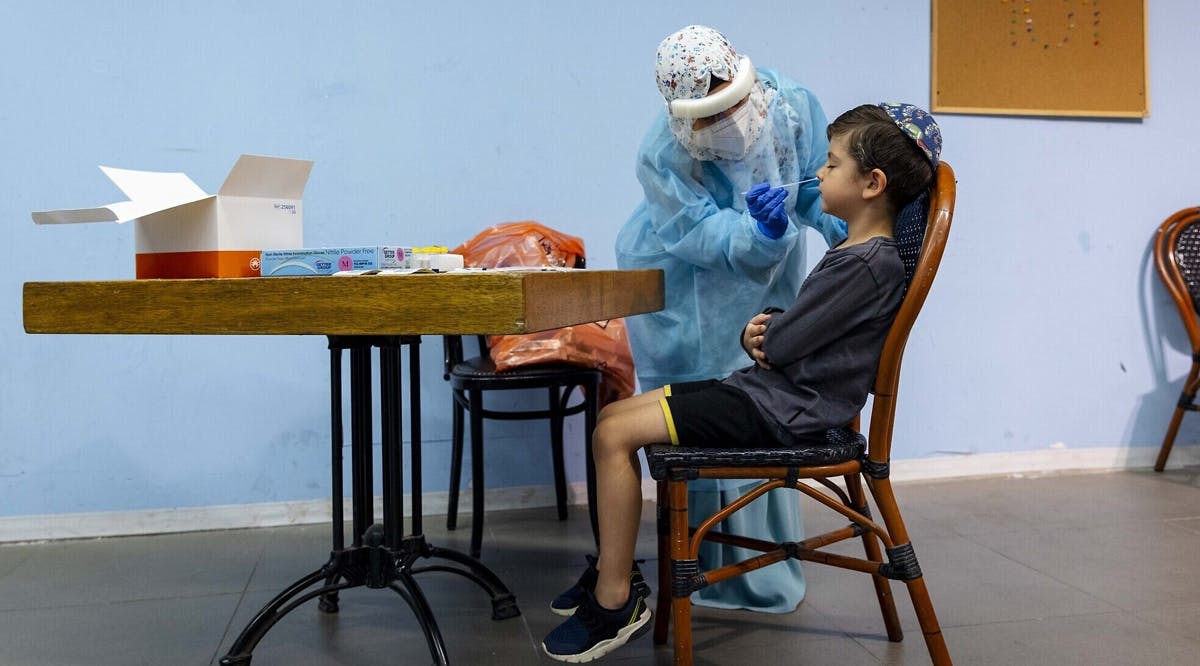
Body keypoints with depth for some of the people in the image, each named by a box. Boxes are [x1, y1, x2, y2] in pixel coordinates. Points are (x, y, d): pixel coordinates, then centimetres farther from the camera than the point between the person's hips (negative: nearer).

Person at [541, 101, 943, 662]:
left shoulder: (869, 264, -18)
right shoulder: (853, 251, 15)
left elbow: (781, 344, -20)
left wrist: (766, 333, 4)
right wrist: (758, 330, -6)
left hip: (782, 411, -10)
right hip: (763, 388, 10)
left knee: (615, 435, -17)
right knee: (611, 417, 8)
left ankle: (616, 605, -7)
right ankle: (612, 569, 15)